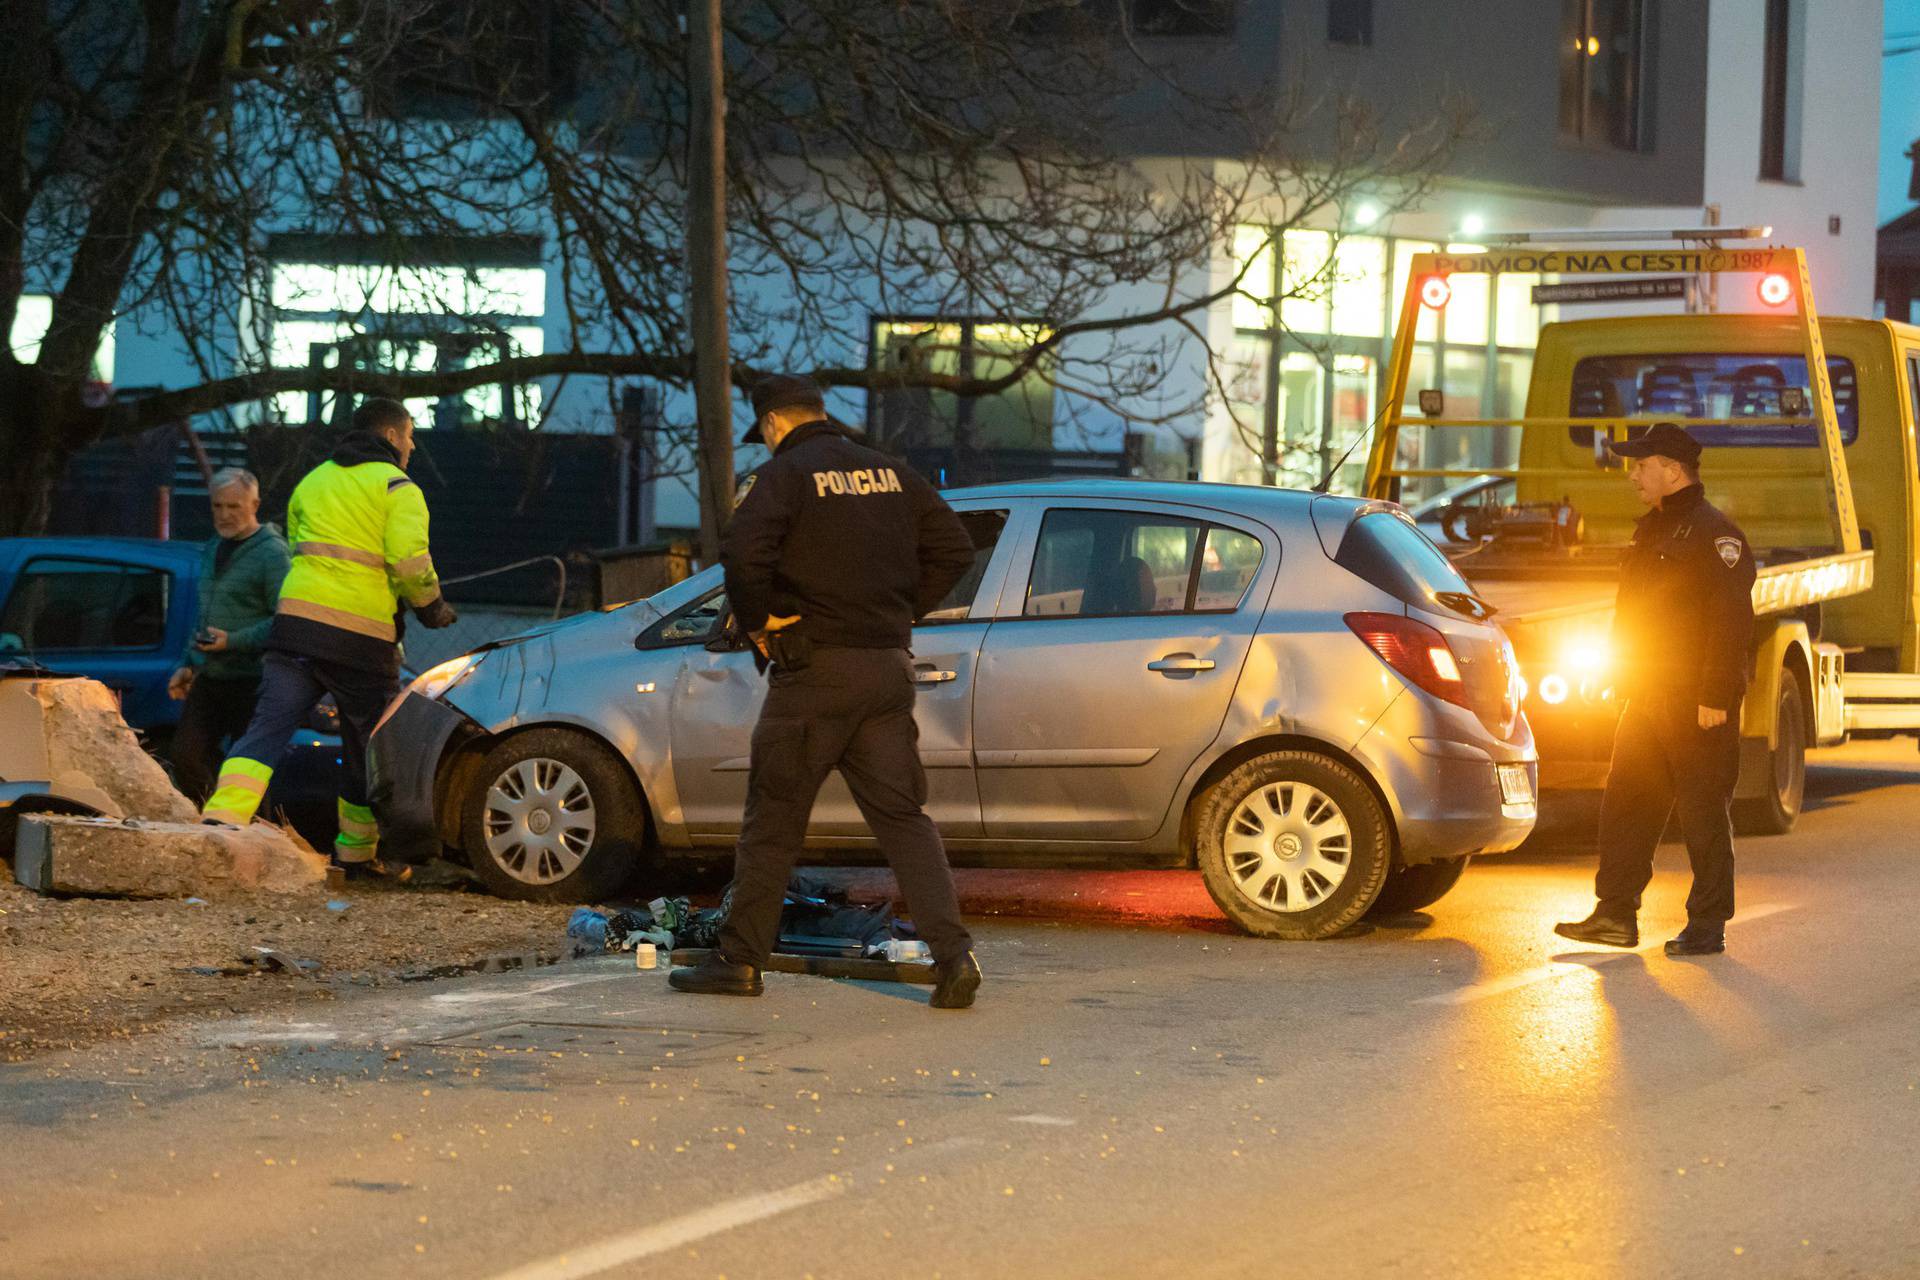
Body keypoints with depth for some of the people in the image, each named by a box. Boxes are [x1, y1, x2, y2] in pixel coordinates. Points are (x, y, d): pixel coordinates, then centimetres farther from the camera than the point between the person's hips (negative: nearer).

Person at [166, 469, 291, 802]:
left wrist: (233, 641, -22)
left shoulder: (272, 553, -10)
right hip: (208, 676, 8)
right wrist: (187, 665, 20)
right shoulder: (214, 549, 18)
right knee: (185, 756, 2)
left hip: (249, 680, -8)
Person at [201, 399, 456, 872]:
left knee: (267, 729, -4)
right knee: (368, 748, 11)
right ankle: (357, 851, 21)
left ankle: (223, 815, -25)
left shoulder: (312, 481, 22)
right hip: (362, 635, -4)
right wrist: (430, 605, 6)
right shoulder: (397, 487, 2)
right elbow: (409, 561, -11)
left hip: (298, 620, 4)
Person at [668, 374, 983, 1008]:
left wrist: (756, 622, -9)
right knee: (903, 815, 5)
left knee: (773, 819, 4)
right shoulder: (889, 473, 12)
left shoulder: (782, 475, -7)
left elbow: (744, 553, -23)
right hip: (889, 667, 5)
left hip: (815, 669, -5)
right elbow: (953, 547, 13)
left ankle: (739, 960, 11)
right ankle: (953, 952, -7)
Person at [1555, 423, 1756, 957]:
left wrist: (1715, 698, -23)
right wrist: (1627, 682, 18)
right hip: (1647, 699, 9)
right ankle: (1616, 913, 13)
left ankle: (1707, 926, 4)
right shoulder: (1652, 530, 16)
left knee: (1703, 812, -2)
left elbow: (1732, 622, -19)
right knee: (1625, 806, 8)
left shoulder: (1713, 534, -13)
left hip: (1699, 704, -9)